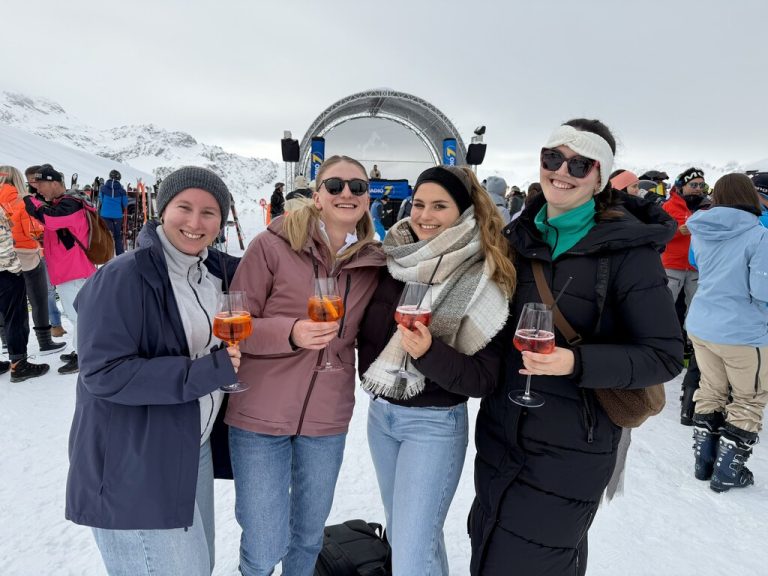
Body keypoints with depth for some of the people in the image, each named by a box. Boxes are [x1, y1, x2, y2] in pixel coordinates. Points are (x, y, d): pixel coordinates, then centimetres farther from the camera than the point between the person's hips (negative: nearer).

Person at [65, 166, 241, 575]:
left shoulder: (215, 269, 3)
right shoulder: (122, 278, -20)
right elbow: (104, 373, -24)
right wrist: (208, 371, -27)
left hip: (194, 450, 8)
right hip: (133, 467, -7)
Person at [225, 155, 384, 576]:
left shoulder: (374, 262, 0)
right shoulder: (272, 245, -11)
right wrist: (290, 333, -24)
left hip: (327, 419, 4)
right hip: (260, 414, -3)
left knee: (309, 533, 22)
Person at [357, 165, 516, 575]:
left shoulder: (484, 279, -16)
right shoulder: (393, 258, -2)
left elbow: (483, 378, -16)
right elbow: (367, 331, 12)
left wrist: (429, 352, -30)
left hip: (435, 422, -6)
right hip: (380, 413, 6)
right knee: (399, 529, 24)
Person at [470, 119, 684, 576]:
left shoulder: (628, 249, -13)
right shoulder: (520, 236, 3)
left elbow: (665, 355, -13)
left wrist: (577, 362, -26)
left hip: (571, 450, -5)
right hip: (500, 434, 6)